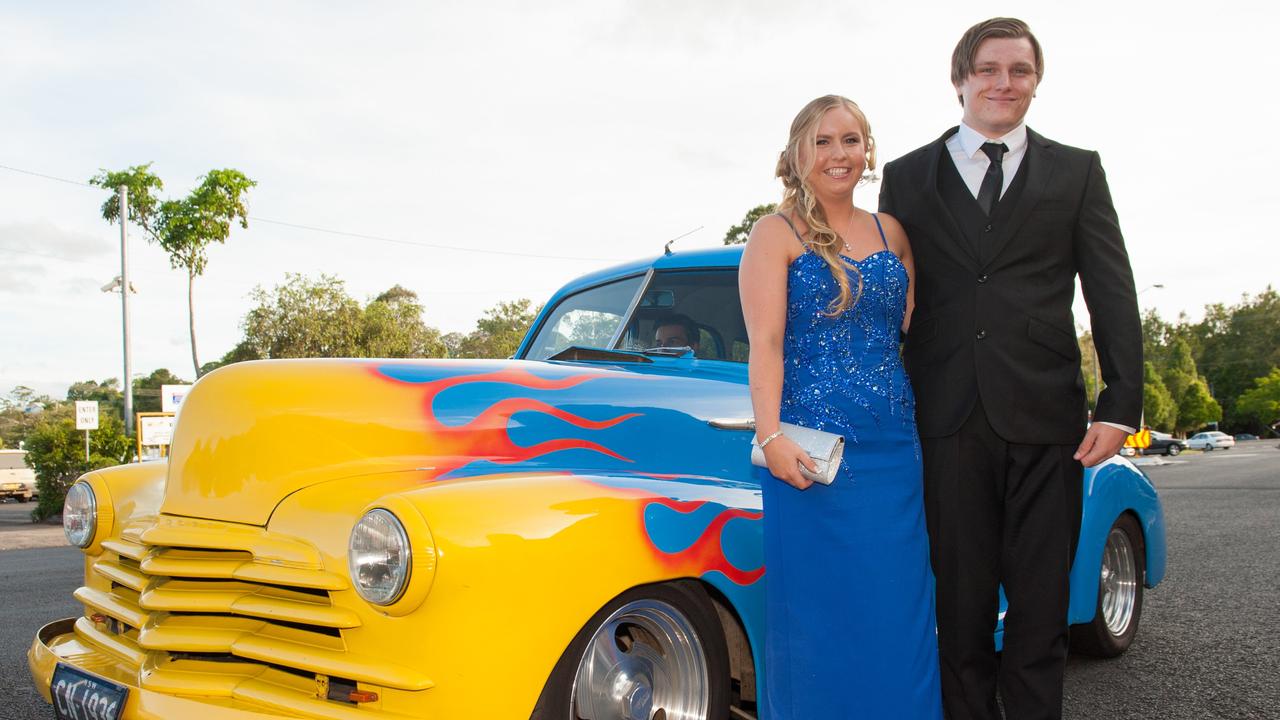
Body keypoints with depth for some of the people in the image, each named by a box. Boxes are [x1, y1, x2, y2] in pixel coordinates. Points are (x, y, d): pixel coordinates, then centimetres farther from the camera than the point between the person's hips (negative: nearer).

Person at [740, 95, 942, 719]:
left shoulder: (891, 233, 14)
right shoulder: (776, 233, 0)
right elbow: (764, 342, -8)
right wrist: (771, 436, -18)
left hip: (892, 448, 5)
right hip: (810, 447, -4)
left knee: (897, 607, 6)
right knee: (819, 604, 2)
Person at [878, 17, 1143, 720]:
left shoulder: (1077, 171, 12)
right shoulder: (907, 177, 12)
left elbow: (1113, 294, 5)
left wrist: (1122, 403, -5)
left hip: (1046, 418, 0)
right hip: (948, 419, 0)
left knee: (1041, 599, 5)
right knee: (961, 596, 6)